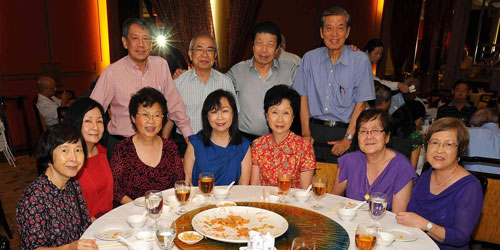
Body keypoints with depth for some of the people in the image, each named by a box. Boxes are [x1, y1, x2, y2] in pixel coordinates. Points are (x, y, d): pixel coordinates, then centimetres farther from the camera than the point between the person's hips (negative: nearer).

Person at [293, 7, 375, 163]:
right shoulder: (310, 58, 5)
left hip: (343, 131, -1)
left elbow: (361, 103, -4)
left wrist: (348, 138, -10)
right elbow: (303, 97, 5)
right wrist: (306, 134, -2)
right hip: (314, 129, 2)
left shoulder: (360, 60, -3)